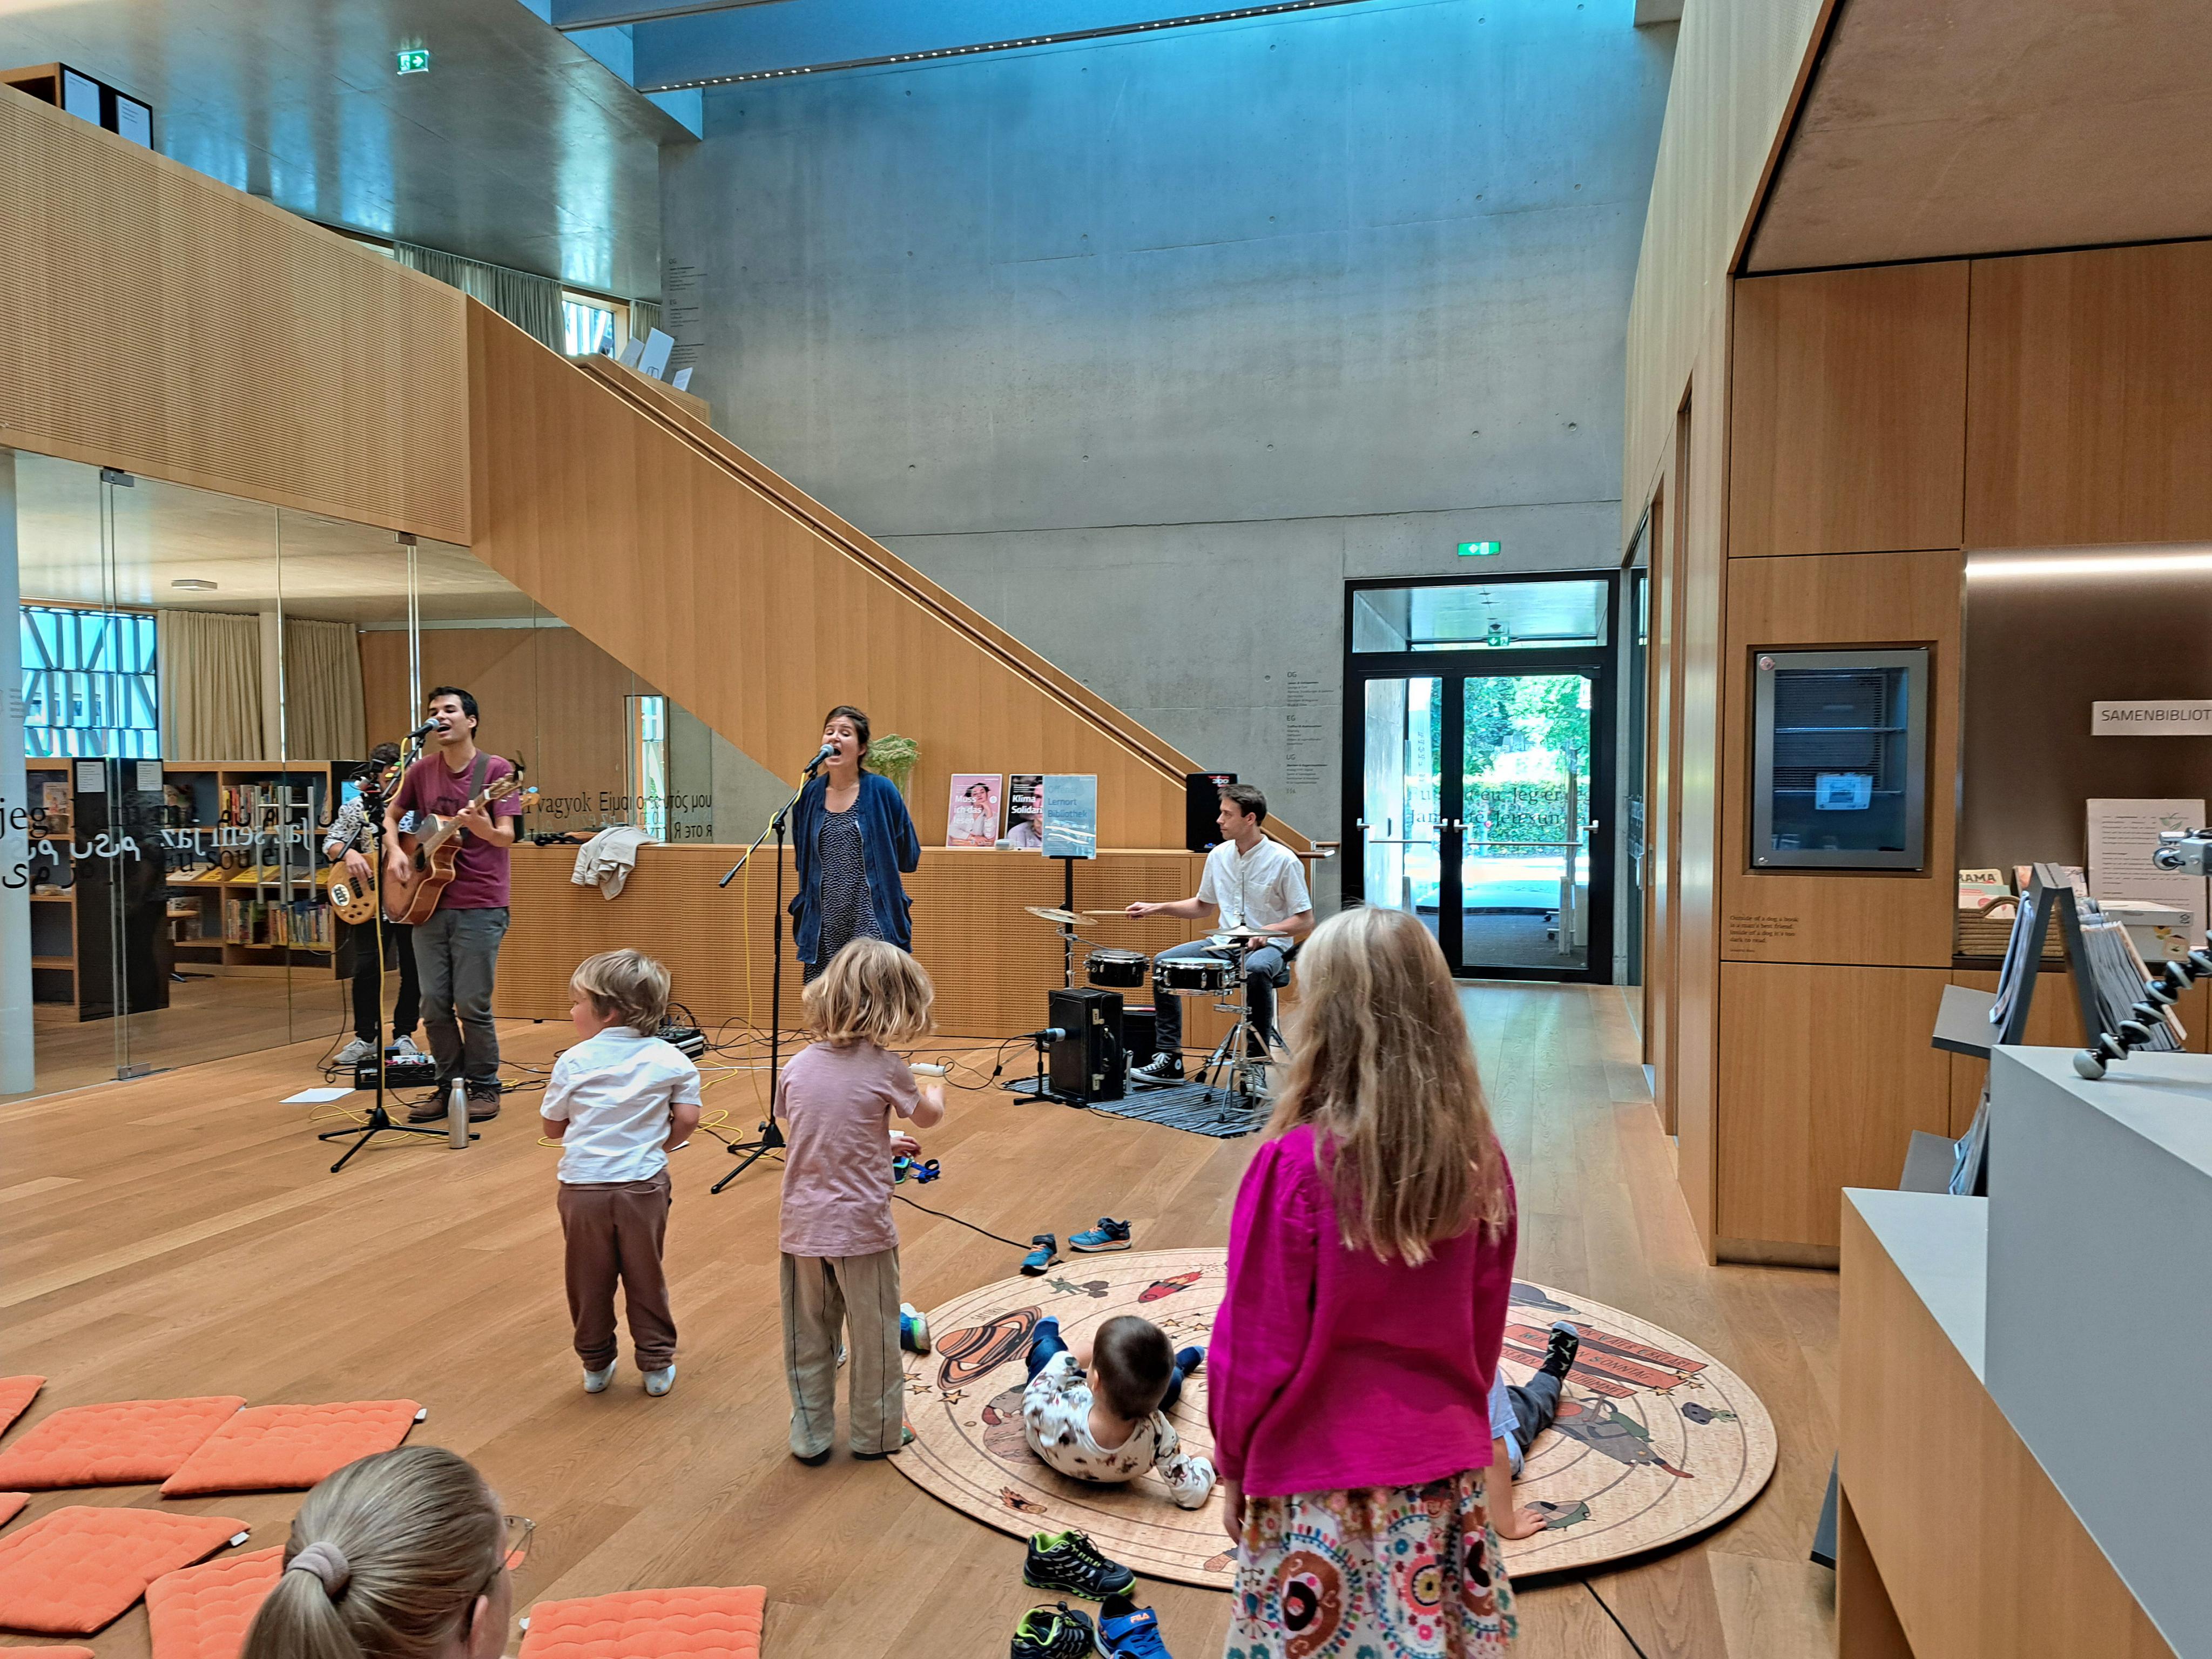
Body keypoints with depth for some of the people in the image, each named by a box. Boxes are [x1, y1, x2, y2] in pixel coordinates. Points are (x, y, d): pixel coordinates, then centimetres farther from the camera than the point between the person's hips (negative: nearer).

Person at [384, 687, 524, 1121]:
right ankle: (450, 1086, 22)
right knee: (434, 1004, 8)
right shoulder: (422, 771, 8)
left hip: (480, 908, -5)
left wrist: (483, 828, -33)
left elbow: (507, 837, -11)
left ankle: (485, 1088, 13)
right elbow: (391, 814, 21)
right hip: (428, 904, 5)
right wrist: (395, 851, 2)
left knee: (472, 1004, -3)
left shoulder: (496, 770, -6)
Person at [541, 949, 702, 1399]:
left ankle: (596, 1365, 28)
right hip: (643, 1185, 1)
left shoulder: (573, 1062, -7)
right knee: (645, 1277, 14)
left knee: (588, 1280, 15)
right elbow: (688, 1119, -8)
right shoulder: (669, 1059, -5)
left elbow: (553, 1127, 2)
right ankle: (657, 1365, 22)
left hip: (582, 1186, 0)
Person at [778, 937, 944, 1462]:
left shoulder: (798, 1066, 0)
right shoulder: (884, 1068, -13)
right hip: (862, 1228, -4)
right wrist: (936, 1089, 29)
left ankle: (809, 1435, 29)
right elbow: (927, 1116, 5)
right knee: (873, 1335, 14)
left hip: (804, 1226, 4)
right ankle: (877, 1433, 29)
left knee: (807, 1338, 17)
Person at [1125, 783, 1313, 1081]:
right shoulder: (1218, 856, 4)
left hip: (1271, 947, -6)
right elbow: (1203, 907, 18)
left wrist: (1269, 930, -27)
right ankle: (1170, 1059, -3)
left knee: (1255, 970, -39)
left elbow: (1306, 922, -12)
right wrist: (1157, 908, 6)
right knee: (1163, 962, -8)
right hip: (1226, 943, 6)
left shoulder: (1283, 861, -13)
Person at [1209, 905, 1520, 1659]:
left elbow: (1258, 1342, -13)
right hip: (1445, 1472, 5)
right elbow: (1485, 1325, 5)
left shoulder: (1295, 1166, -22)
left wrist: (1233, 1463, 2)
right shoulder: (1479, 1162, -7)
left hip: (1322, 1479, -4)